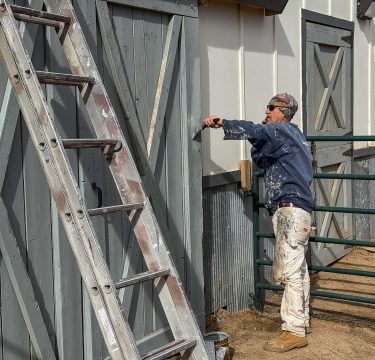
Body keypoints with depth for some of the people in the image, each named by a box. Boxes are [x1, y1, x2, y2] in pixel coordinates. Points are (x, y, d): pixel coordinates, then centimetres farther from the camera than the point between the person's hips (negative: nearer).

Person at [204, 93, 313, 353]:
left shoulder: (282, 131, -5)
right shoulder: (292, 135, 26)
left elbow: (254, 132, -25)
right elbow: (265, 160, 25)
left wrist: (222, 123, -23)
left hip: (290, 210, -11)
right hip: (298, 210, 11)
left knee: (288, 270, -12)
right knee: (298, 269, 15)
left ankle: (294, 331, -11)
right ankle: (301, 321, 24)